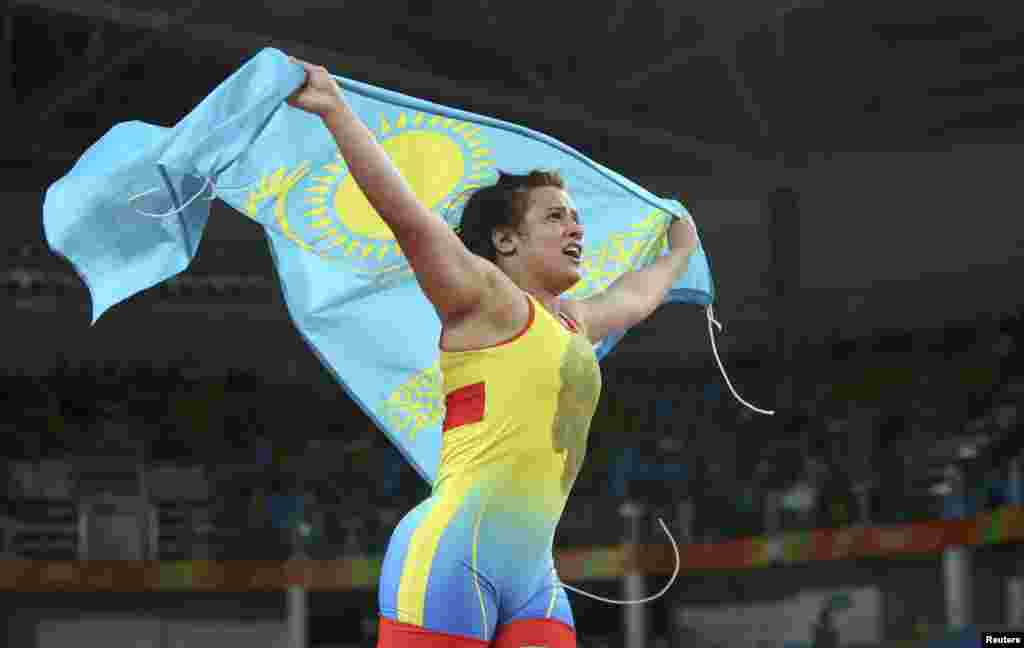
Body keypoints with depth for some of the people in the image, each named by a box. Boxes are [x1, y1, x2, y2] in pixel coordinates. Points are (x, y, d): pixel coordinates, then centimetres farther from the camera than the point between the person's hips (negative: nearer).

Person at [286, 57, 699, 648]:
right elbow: (406, 213, -12)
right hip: (452, 555, -8)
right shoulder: (485, 298, 0)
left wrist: (680, 251, 64)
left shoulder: (573, 324, 24)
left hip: (533, 572, 8)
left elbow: (636, 296, 47)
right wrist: (336, 110, -20)